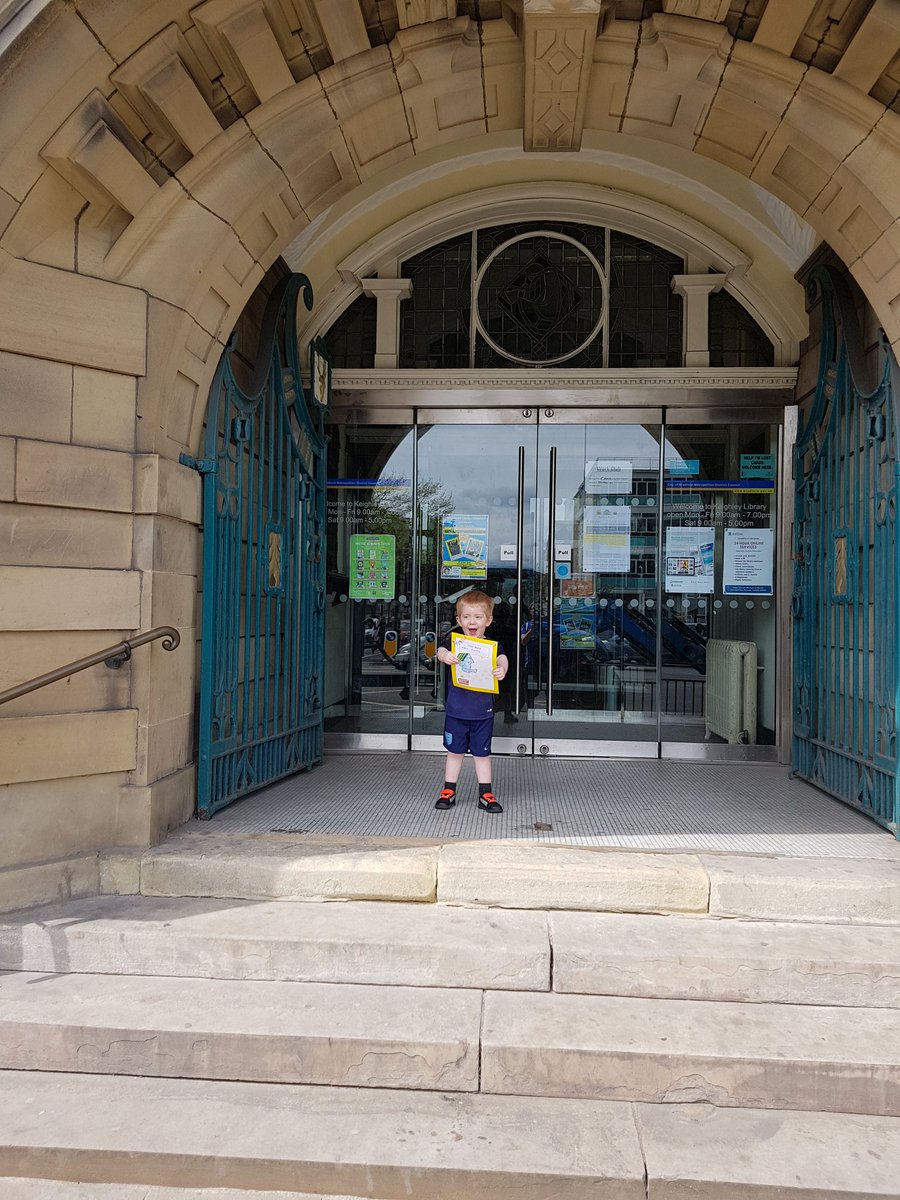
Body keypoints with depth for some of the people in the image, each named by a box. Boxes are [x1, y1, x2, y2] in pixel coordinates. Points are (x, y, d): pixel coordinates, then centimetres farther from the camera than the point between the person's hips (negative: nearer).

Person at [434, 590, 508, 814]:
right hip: (456, 710, 0)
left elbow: (502, 658, -21)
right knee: (455, 752, 13)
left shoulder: (492, 645, -4)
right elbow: (441, 650, -20)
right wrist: (445, 656, -43)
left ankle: (486, 795, 21)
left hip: (482, 711, 0)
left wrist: (502, 669, -43)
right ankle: (448, 792, 25)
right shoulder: (454, 640, -3)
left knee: (482, 753, 11)